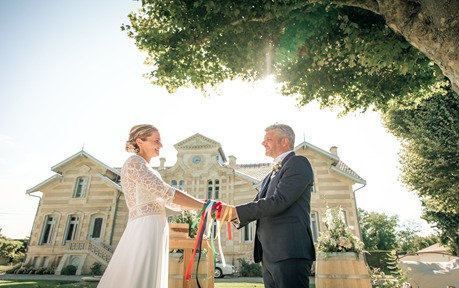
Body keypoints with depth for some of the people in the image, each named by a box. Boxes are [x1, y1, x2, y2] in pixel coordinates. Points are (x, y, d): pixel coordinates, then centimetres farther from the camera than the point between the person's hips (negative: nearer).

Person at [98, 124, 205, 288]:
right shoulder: (134, 162, -5)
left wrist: (205, 206, 11)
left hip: (153, 231, 9)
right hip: (146, 229, -9)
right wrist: (205, 205, -13)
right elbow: (166, 193, -16)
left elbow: (170, 202, 21)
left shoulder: (147, 170, 24)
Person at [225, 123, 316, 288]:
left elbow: (278, 201, -18)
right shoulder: (271, 175, 23)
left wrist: (235, 211, -15)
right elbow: (258, 205, 18)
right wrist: (232, 215, -1)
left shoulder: (298, 163, -6)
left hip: (289, 251, -9)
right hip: (269, 254, 9)